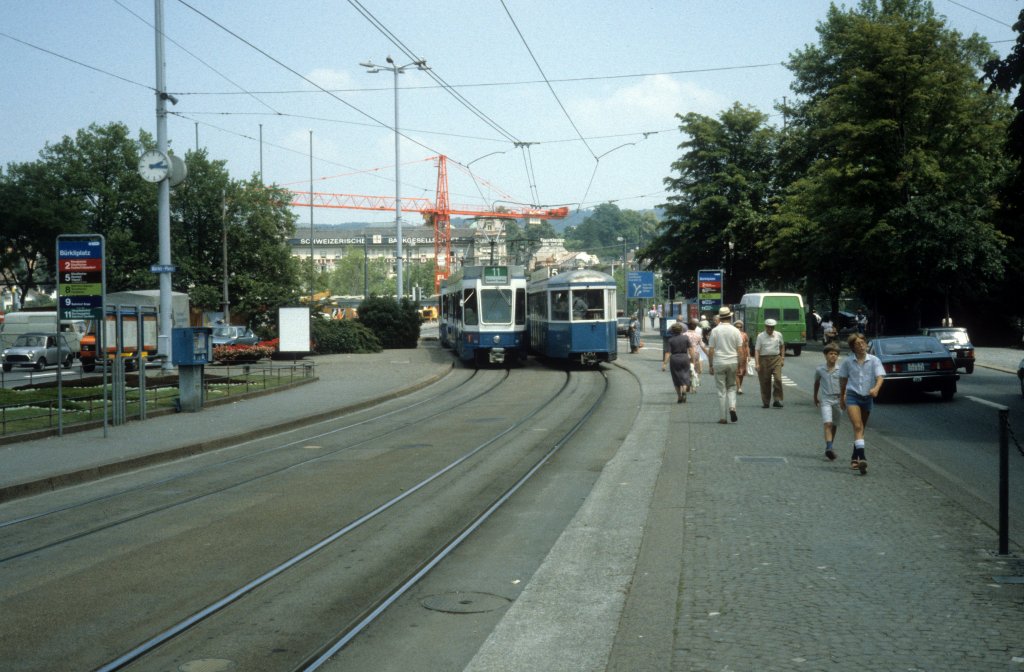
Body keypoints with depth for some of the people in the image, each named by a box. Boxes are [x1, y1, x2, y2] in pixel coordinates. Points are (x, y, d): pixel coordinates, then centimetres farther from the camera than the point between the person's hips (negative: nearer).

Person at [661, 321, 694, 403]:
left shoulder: (671, 340, -5)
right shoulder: (685, 338, -3)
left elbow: (668, 352, -9)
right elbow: (690, 349, -5)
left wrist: (664, 363, -8)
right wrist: (692, 358, 5)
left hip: (674, 359, 0)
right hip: (684, 358, 0)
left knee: (677, 378, 11)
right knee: (684, 376, 5)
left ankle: (679, 397, 15)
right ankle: (684, 391, -22)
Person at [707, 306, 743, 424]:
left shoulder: (715, 331, -2)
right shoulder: (735, 331, 0)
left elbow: (710, 350, -2)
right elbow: (740, 350, 0)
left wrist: (710, 365, 5)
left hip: (719, 362, -1)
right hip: (732, 362, 1)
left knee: (721, 390, 3)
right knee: (731, 387, 17)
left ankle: (722, 418, 4)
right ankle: (732, 407, -8)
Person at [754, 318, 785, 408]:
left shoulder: (778, 335, 7)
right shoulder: (760, 336, -2)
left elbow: (782, 346, 23)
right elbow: (757, 350, -6)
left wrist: (782, 358, 18)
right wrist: (757, 364, -14)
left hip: (776, 359, 1)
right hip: (764, 359, -1)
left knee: (778, 379, -13)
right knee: (765, 382, 3)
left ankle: (777, 400, -8)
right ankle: (766, 402, 14)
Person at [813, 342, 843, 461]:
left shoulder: (840, 370, -3)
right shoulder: (820, 369, -1)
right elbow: (816, 383, 15)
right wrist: (815, 397, 23)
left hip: (837, 400, 2)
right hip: (825, 400, -2)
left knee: (834, 425, 12)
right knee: (828, 424, -17)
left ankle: (830, 447, 29)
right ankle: (829, 448, -27)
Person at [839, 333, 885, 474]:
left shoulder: (874, 360, -2)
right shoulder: (848, 362, -1)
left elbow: (880, 376, -12)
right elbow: (843, 380, 12)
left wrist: (876, 388, -33)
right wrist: (842, 397, 19)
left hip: (867, 397, 2)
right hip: (852, 395, -2)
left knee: (861, 429, 12)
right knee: (857, 427, -17)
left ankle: (854, 458, 25)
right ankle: (861, 457, -28)